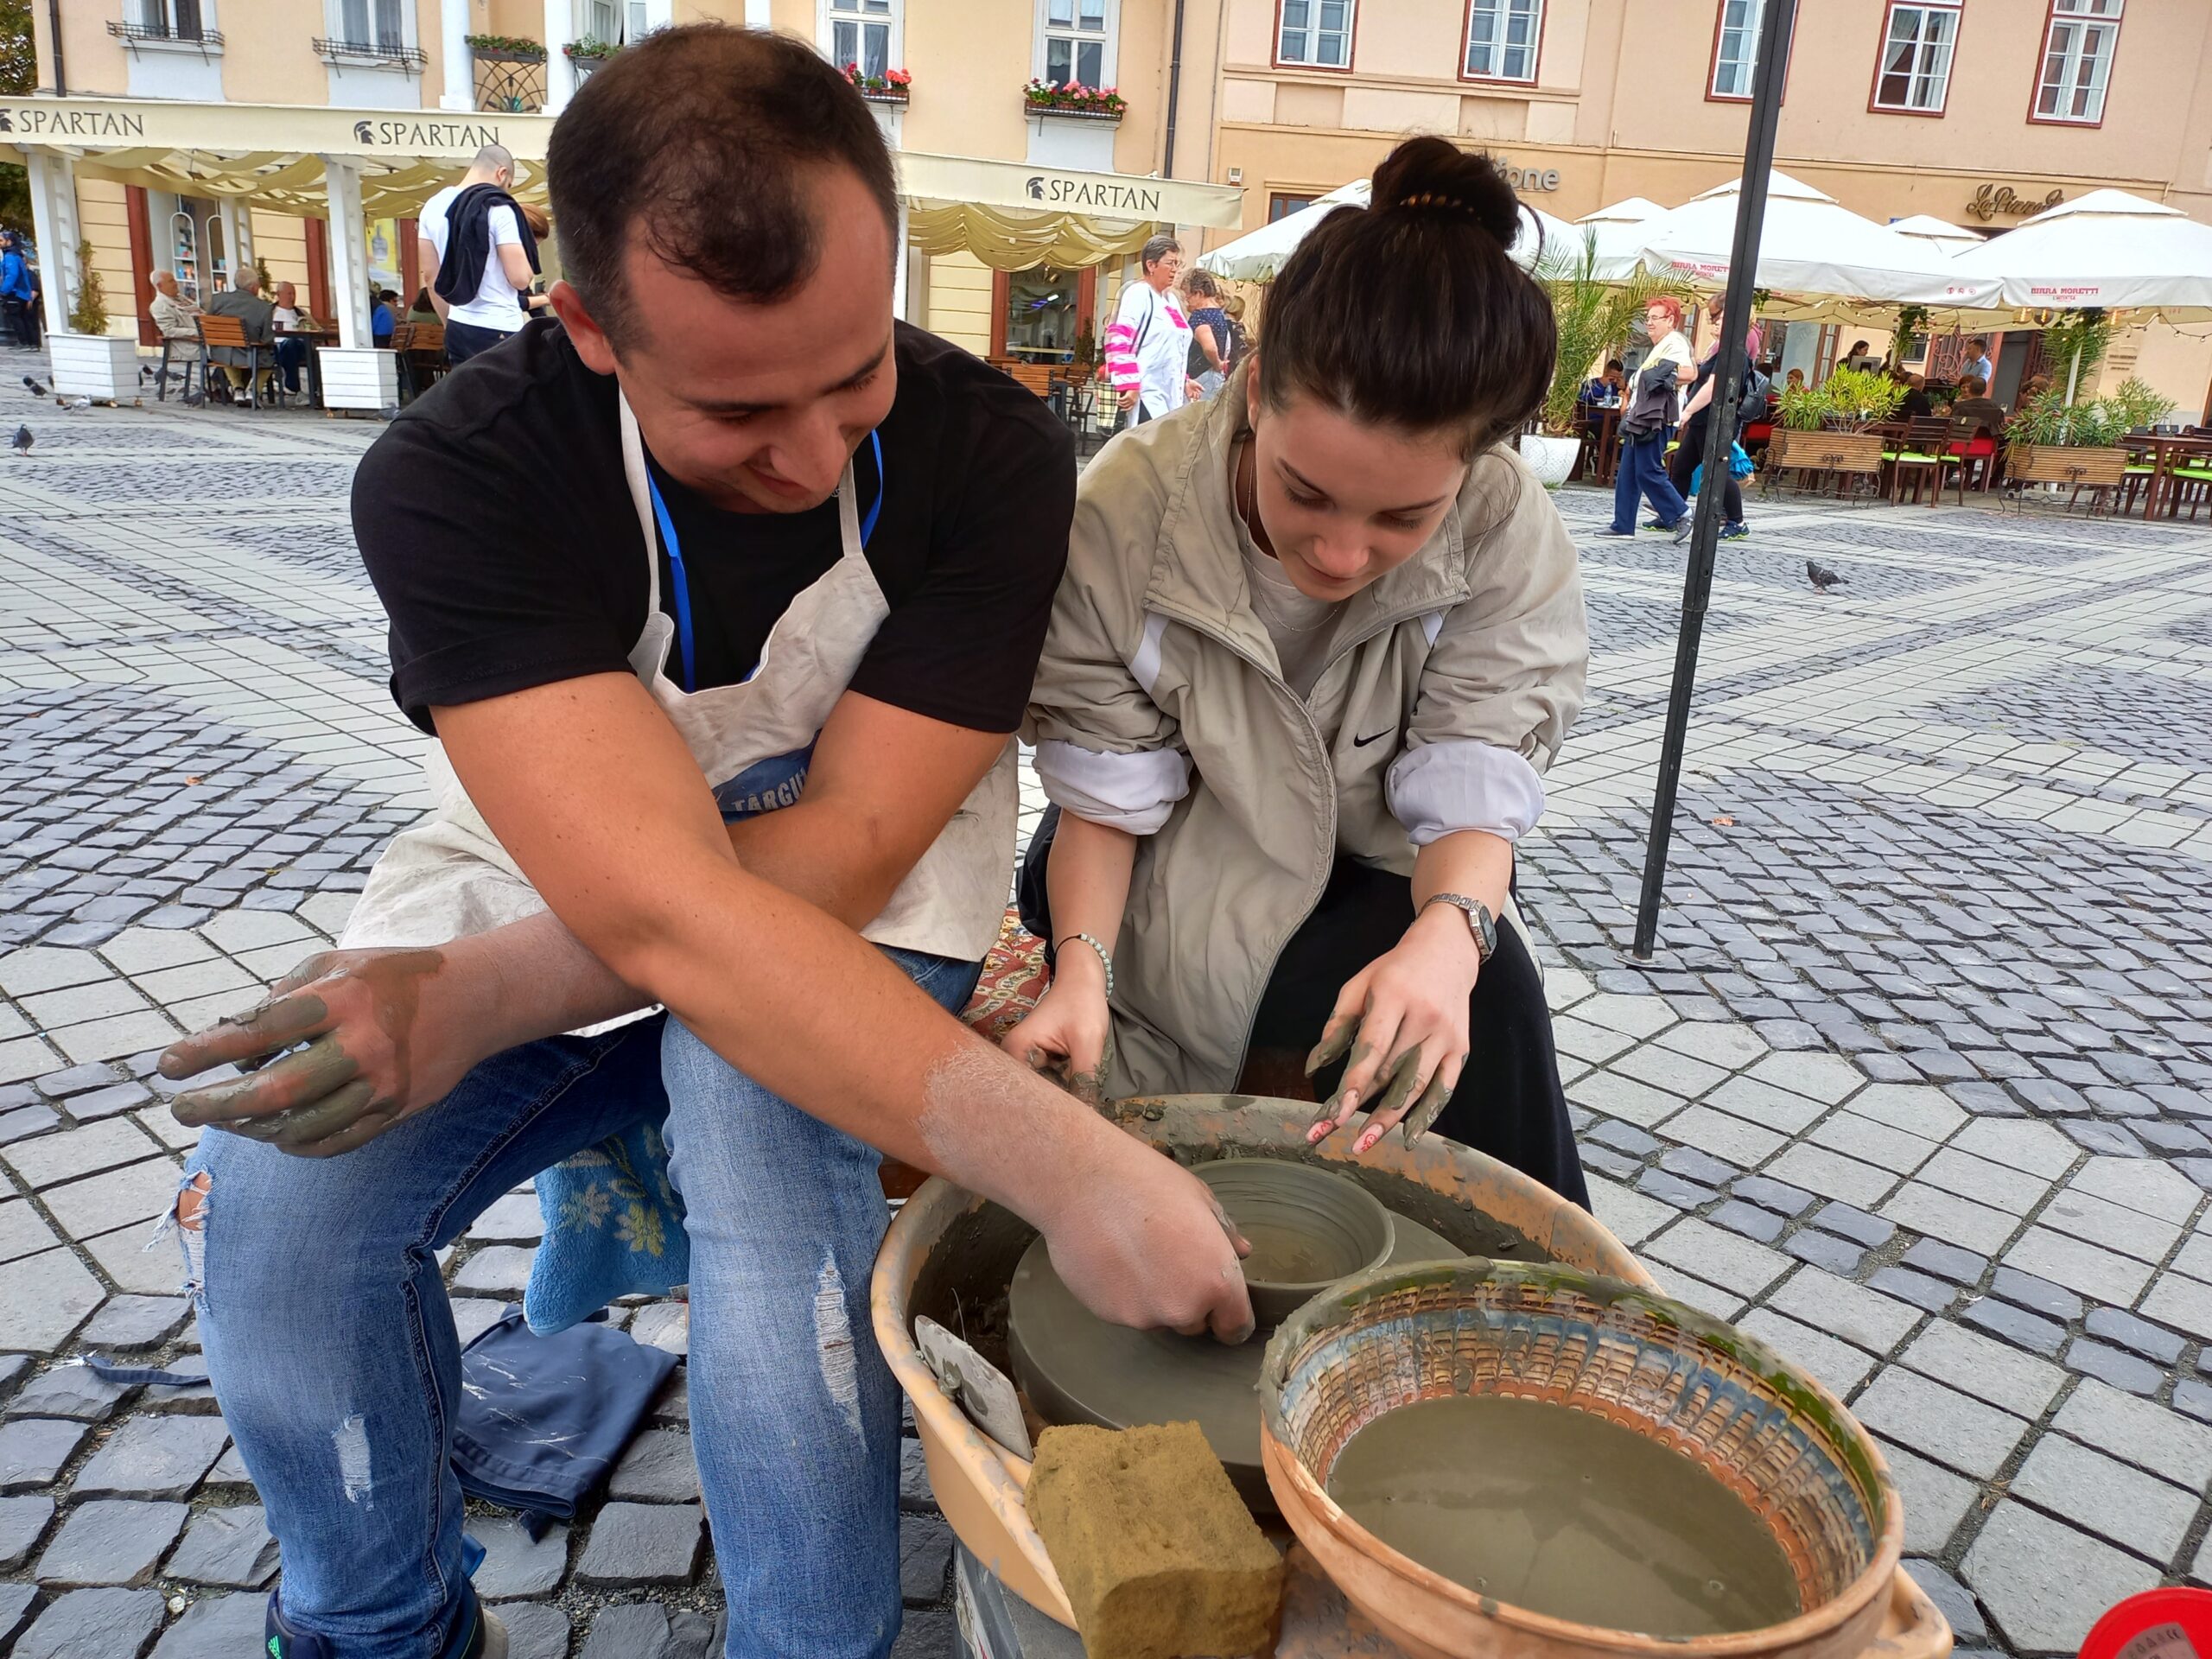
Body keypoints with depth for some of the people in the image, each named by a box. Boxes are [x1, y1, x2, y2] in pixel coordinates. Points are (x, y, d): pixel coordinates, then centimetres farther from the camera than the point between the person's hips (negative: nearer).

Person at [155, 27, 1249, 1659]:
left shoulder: (995, 455, -22)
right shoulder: (456, 476, -25)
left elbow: (839, 848, -22)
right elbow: (661, 903, -37)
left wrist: (483, 998, -33)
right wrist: (1070, 1162, -44)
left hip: (859, 893, 0)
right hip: (552, 867, 1)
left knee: (761, 1139, -32)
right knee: (274, 1198, -21)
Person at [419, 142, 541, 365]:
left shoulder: (433, 207, 9)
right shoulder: (498, 208, -12)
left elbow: (430, 276, 13)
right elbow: (519, 278, -16)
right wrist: (529, 270, 7)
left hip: (458, 329, 7)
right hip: (499, 331, -7)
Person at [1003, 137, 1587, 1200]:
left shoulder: (1509, 536, -21)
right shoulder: (1129, 507, -25)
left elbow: (1475, 786, -22)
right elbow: (1102, 791, -16)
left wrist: (1448, 932, -44)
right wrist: (1082, 967, -33)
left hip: (1363, 892, 1)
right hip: (1171, 889, 0)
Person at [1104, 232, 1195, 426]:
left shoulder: (1171, 299, 20)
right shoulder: (1138, 293, -7)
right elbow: (1118, 340, -17)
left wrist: (1184, 381, 21)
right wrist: (1129, 385, -22)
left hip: (1171, 393, 9)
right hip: (1145, 393, -9)